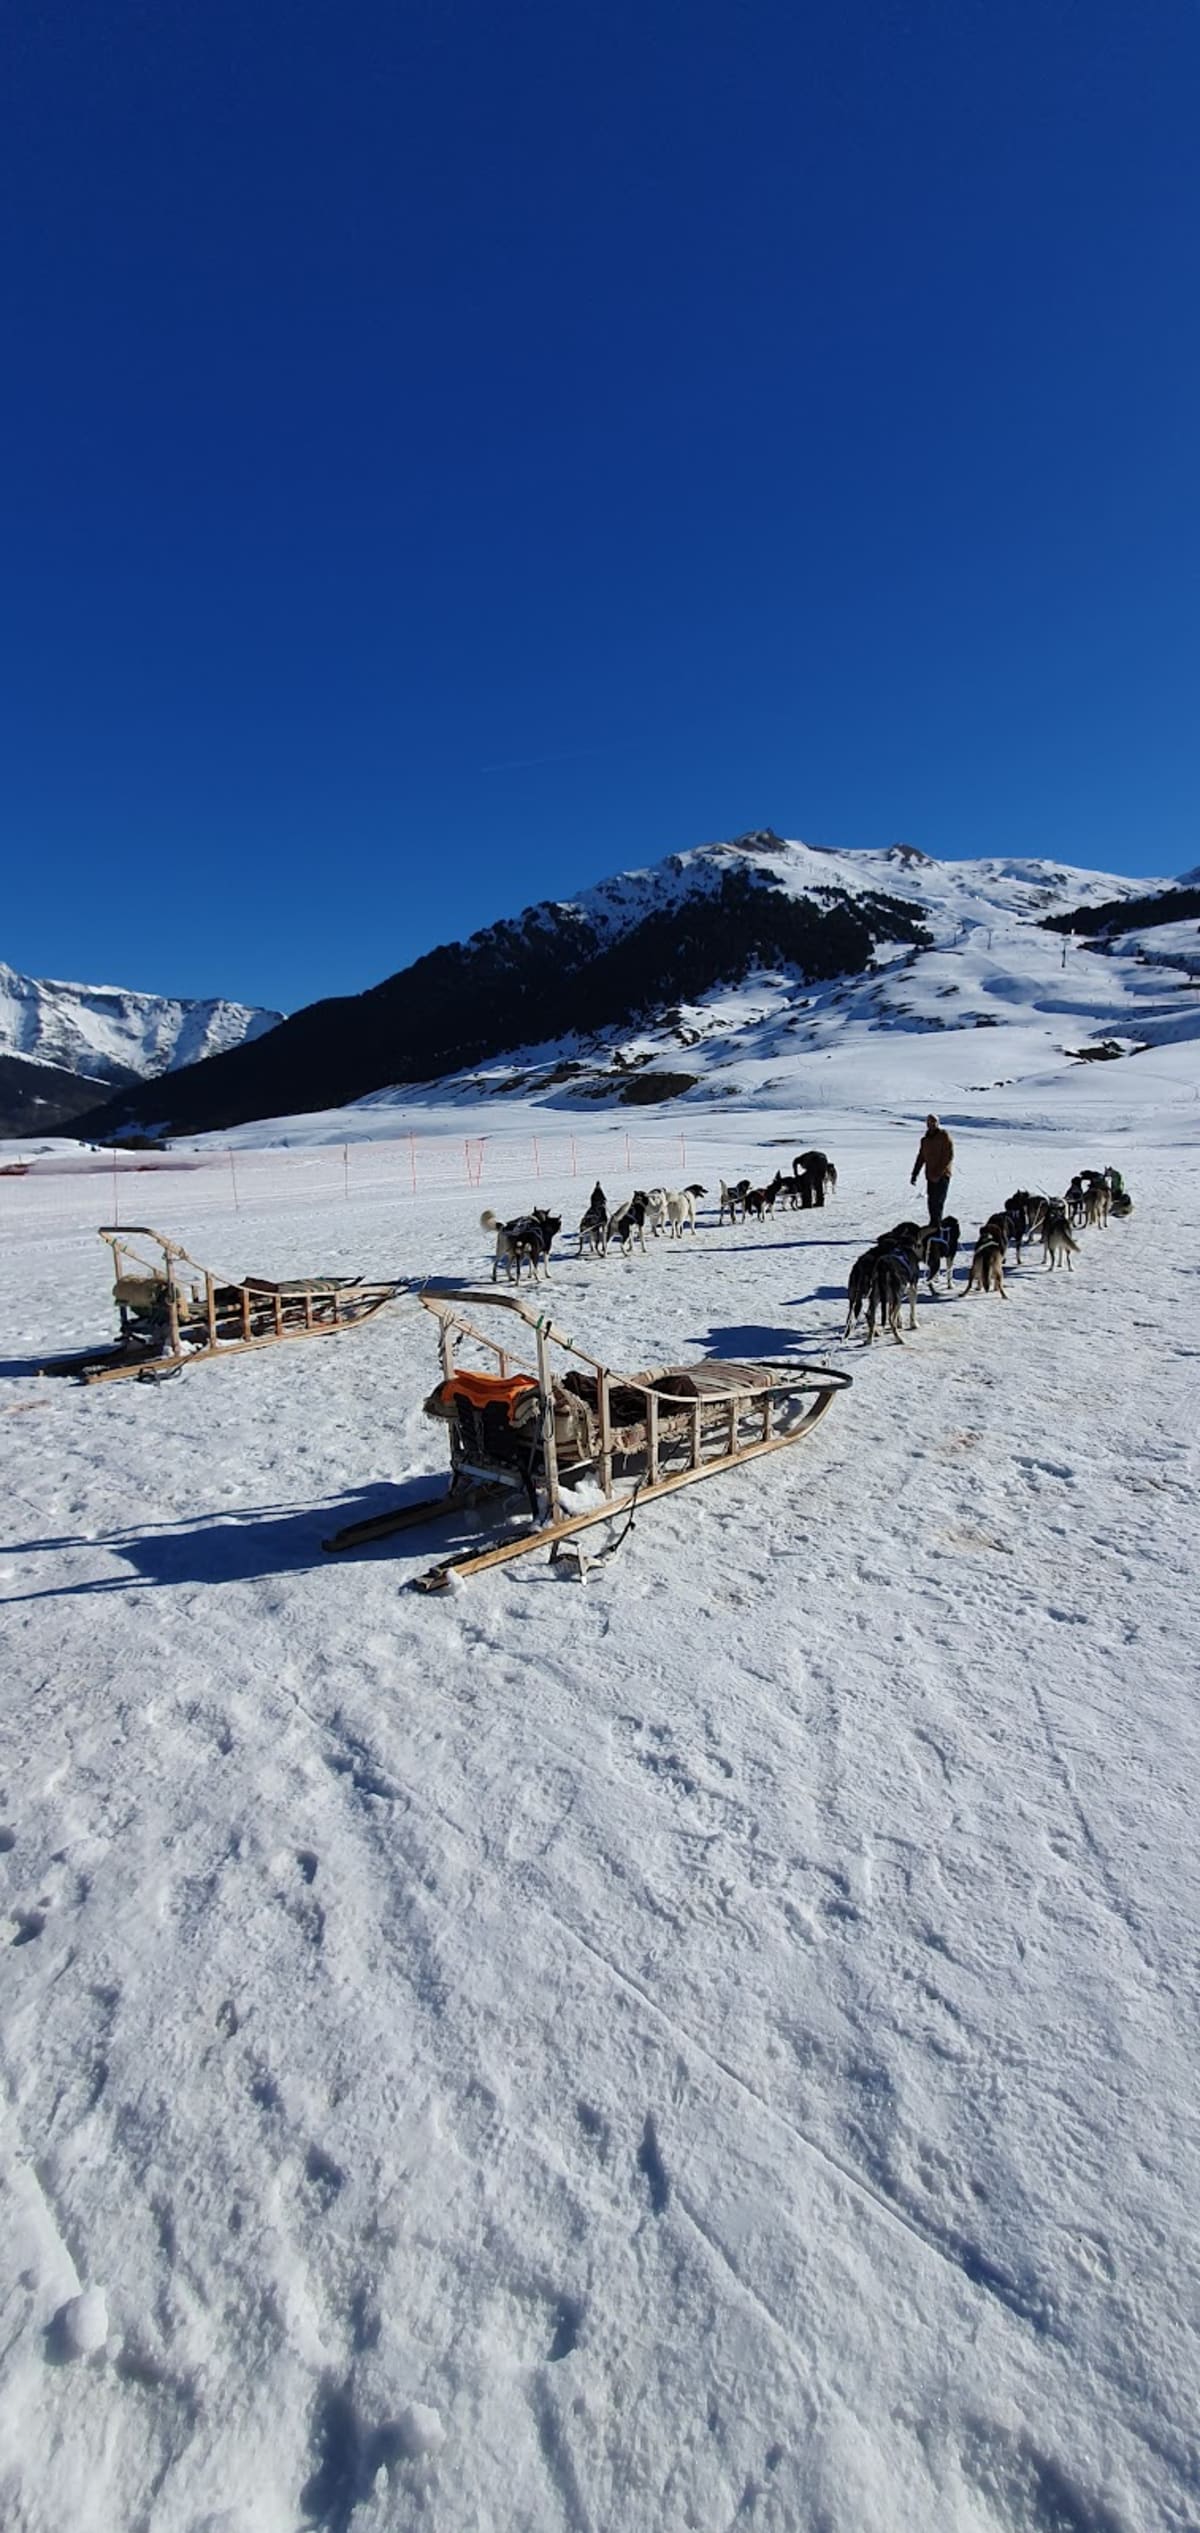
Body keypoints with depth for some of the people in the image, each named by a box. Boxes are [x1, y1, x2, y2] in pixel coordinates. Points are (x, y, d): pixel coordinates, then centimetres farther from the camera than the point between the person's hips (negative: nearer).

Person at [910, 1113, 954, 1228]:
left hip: (942, 1176, -6)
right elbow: (921, 1158, 18)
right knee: (931, 1201, 9)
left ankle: (936, 1226, -13)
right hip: (930, 1176, 6)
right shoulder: (925, 1140, 12)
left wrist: (939, 1173, -19)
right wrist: (915, 1174, 11)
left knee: (937, 1201, -14)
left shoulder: (944, 1137, -7)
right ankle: (934, 1224, 21)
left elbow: (949, 1156, -13)